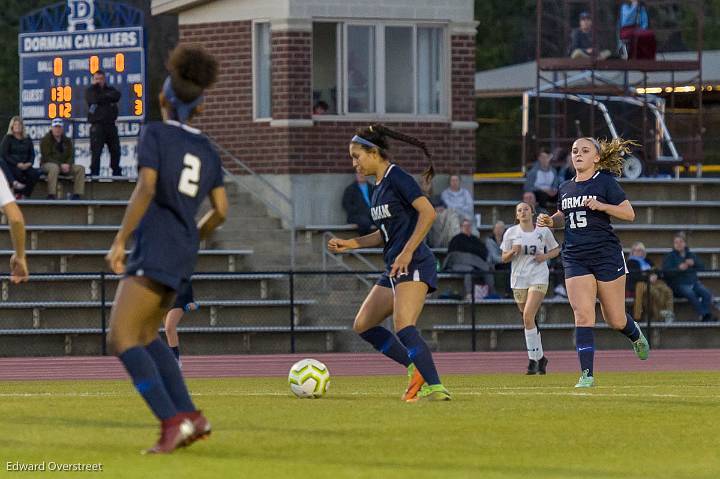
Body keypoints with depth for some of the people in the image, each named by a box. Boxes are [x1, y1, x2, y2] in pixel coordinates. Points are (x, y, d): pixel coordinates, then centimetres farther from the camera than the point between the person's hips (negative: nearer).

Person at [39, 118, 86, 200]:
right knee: (54, 167, -41)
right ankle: (51, 195, -44)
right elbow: (47, 157, -13)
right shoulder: (45, 140, -3)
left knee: (80, 168, -15)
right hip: (47, 165, -5)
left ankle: (77, 195, -19)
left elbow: (71, 155, 6)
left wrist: (68, 164, -17)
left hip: (64, 165, 5)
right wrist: (61, 165, -23)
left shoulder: (67, 141, 13)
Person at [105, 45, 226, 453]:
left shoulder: (154, 134, -6)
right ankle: (191, 416, 12)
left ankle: (172, 421, -24)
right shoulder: (207, 150, 13)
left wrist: (120, 241, -16)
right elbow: (221, 211, 11)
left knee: (122, 339, -11)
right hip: (183, 255, 8)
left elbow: (146, 189, -20)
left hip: (154, 251, -8)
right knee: (146, 335, 23)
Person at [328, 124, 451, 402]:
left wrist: (407, 252, -21)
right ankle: (416, 369, 11)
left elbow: (428, 213, -18)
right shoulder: (378, 187, 18)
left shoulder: (396, 177, -10)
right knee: (363, 325, 11)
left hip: (414, 265, -10)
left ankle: (436, 388, -31)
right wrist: (350, 244, 16)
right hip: (394, 270, 10)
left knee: (403, 326, -25)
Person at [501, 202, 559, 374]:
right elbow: (504, 258, 8)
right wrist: (513, 252, -14)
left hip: (539, 278, -3)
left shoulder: (544, 231, 2)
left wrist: (545, 256, -6)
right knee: (528, 320, 6)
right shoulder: (511, 233, 4)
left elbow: (556, 249, 14)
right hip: (519, 279, 3)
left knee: (528, 316, -19)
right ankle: (540, 357, 22)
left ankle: (533, 359, -12)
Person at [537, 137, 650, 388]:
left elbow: (629, 214, -6)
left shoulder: (605, 181, -4)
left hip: (606, 256, -4)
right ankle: (586, 375, -11)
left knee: (615, 320, 5)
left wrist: (601, 206, -20)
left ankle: (636, 336, 41)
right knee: (583, 315, -11)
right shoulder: (565, 188, 12)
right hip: (575, 259, 4)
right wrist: (549, 221, 6)